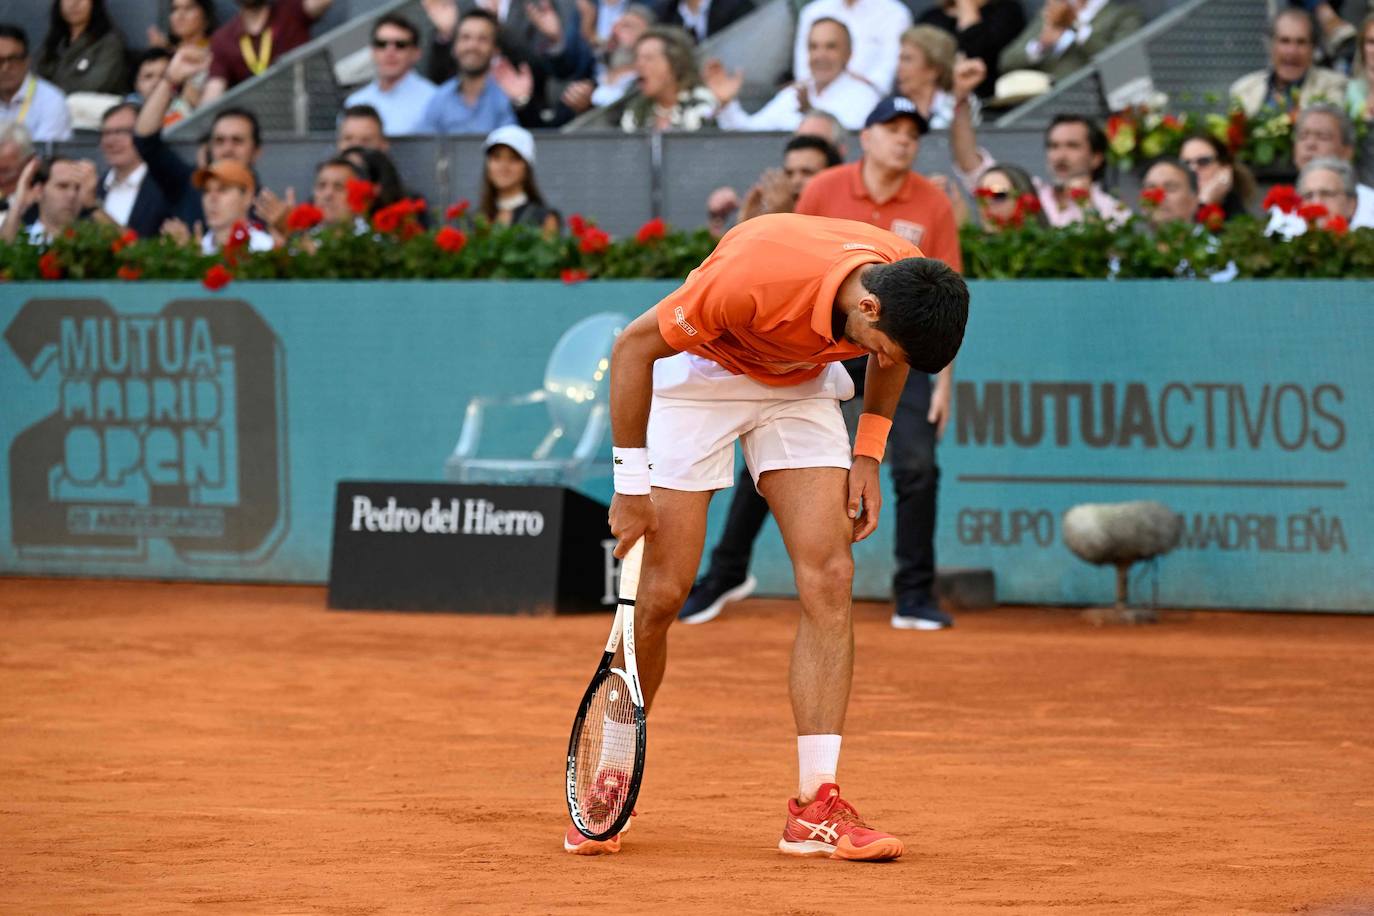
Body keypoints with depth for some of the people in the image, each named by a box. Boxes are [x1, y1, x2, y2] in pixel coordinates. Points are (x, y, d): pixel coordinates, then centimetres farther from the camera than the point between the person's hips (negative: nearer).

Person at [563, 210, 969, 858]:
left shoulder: (907, 287, -23)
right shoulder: (755, 274, -39)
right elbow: (633, 345, -24)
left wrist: (867, 455, -1)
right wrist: (631, 483, -21)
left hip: (802, 388, 4)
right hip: (700, 372, -4)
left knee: (829, 578, -13)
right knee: (660, 593, -8)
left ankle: (814, 808, -13)